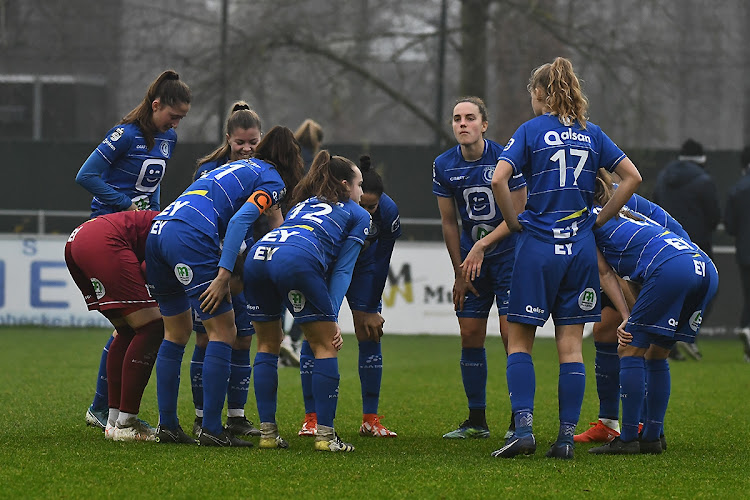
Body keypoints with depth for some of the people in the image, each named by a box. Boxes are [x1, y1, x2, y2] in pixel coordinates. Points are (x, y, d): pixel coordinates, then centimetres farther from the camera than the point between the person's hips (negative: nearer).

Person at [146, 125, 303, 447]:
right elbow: (240, 220, -9)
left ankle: (167, 425, 17)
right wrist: (224, 275, -14)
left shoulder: (239, 167, 32)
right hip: (191, 236, -8)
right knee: (223, 332, -2)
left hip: (158, 230, 8)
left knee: (176, 332, 18)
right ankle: (211, 429, -6)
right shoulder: (273, 182, 6)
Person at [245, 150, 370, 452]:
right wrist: (332, 317, 6)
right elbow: (342, 269, 12)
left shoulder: (303, 204, 39)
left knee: (268, 344, 20)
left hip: (257, 254, 6)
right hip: (298, 260, -5)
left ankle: (267, 432, 15)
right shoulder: (358, 215, 23)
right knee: (326, 346, 7)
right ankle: (325, 435, 2)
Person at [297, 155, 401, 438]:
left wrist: (371, 310, -10)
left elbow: (381, 263, -16)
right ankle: (311, 419, -6)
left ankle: (371, 420, 0)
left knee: (370, 335, -6)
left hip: (363, 264, 2)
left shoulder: (388, 212, -30)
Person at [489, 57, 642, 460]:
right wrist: (600, 219, 11)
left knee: (519, 340, 5)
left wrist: (514, 222, -3)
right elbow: (632, 177, 8)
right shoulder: (592, 133, 9)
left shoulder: (531, 130, -3)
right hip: (581, 248, 3)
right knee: (571, 345, 5)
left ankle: (523, 427, -9)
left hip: (538, 247, -3)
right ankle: (566, 437, 1)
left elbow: (498, 179, -15)